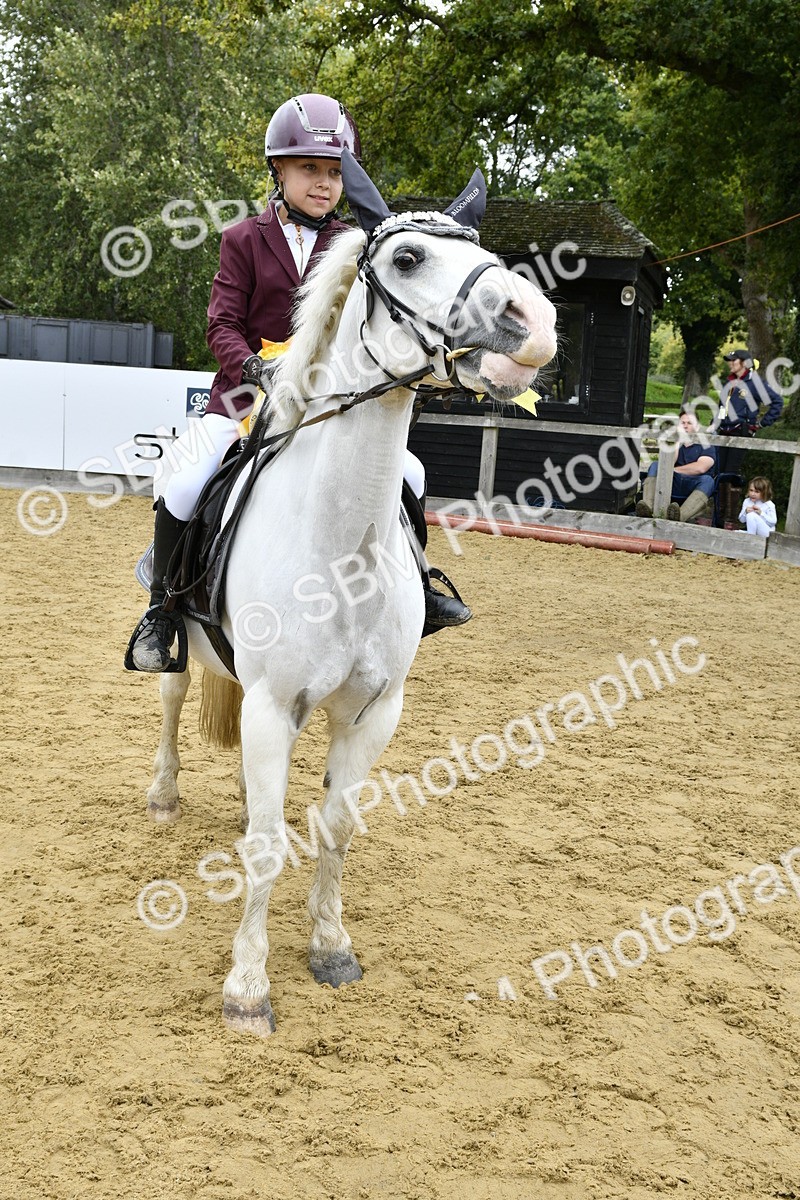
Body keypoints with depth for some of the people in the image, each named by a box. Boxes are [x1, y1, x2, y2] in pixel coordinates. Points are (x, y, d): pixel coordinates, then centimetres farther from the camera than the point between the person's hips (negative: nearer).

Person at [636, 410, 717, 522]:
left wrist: (674, 470, 2)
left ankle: (681, 515, -62)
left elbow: (701, 468, -5)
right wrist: (677, 443, 1)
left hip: (694, 487, -3)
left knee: (707, 480, -35)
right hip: (673, 485, 3)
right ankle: (647, 507, -45)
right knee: (655, 466, -19)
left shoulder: (705, 445, 15)